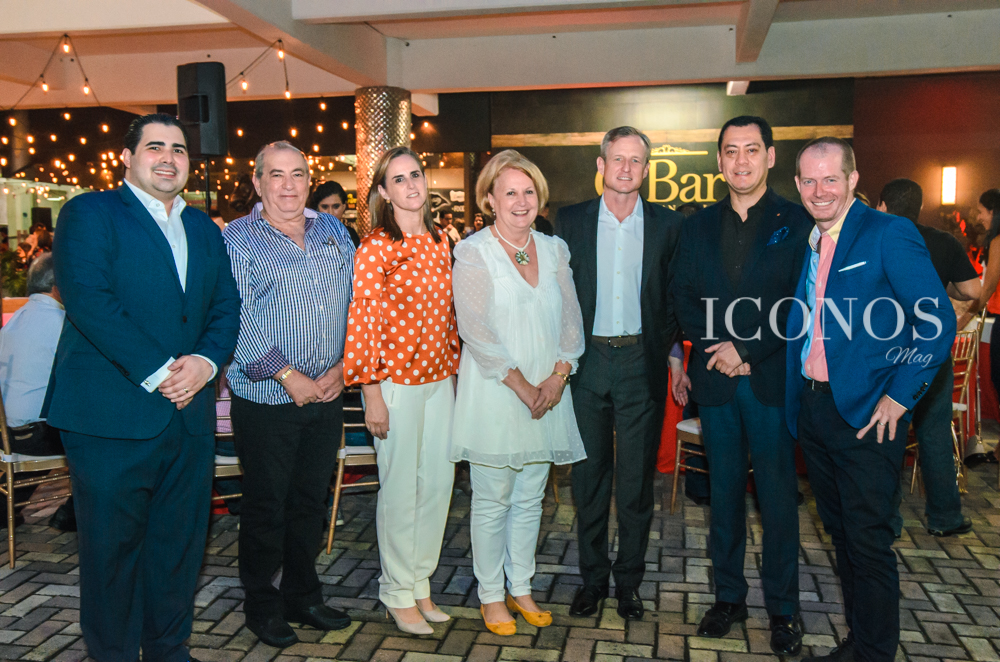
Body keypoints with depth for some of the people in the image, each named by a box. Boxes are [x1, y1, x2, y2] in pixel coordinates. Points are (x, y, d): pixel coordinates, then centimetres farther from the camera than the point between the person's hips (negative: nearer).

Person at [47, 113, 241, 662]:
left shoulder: (204, 229, 16)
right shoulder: (90, 213, -2)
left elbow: (226, 306, 11)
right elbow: (88, 299, -15)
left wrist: (207, 360, -9)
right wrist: (158, 371, -18)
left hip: (190, 411, 5)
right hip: (111, 414, -5)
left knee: (179, 544, 13)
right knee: (112, 548, 7)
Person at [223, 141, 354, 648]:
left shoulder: (333, 231, 10)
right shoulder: (236, 239, -4)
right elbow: (238, 320, -13)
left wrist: (343, 365, -4)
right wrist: (289, 376, -16)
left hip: (328, 394, 4)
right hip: (266, 398, -4)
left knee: (311, 500, 15)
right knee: (266, 505, 7)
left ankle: (303, 596, 31)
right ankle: (262, 606, 25)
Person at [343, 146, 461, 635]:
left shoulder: (439, 242, 9)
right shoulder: (375, 247, -11)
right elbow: (363, 322, -12)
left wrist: (454, 369, 12)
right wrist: (372, 395, -14)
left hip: (440, 376, 6)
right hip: (396, 379, -6)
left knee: (439, 482, 12)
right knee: (400, 489, 5)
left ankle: (421, 582, 30)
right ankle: (398, 594, 24)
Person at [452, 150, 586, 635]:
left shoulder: (554, 249, 9)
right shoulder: (473, 252, -6)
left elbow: (571, 319, 7)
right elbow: (476, 330, -12)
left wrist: (558, 377, -6)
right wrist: (521, 386, -15)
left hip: (548, 394, 5)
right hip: (493, 394, -4)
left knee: (530, 499, 13)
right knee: (493, 500, 5)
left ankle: (521, 589, 28)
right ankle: (490, 595, 21)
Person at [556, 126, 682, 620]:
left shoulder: (667, 225, 4)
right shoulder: (570, 221, 4)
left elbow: (676, 297, 7)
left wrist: (668, 350, -2)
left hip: (641, 362, 0)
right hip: (587, 361, 1)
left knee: (636, 479, 8)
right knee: (589, 476, 9)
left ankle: (629, 580, 24)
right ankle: (592, 577, 25)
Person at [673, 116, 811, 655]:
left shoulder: (797, 223, 0)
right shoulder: (698, 227, 10)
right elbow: (683, 298, 5)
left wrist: (748, 352, -13)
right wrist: (719, 348, -9)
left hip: (772, 379, -3)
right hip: (715, 379, 3)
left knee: (777, 493, 4)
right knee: (724, 489, 11)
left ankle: (783, 608, 19)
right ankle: (729, 596, 25)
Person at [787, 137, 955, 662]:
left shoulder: (889, 234, -10)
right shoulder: (800, 241, 11)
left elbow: (938, 321, -13)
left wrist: (899, 396, -15)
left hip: (867, 415, -7)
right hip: (812, 410, 7)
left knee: (867, 540, 1)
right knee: (840, 532, 17)